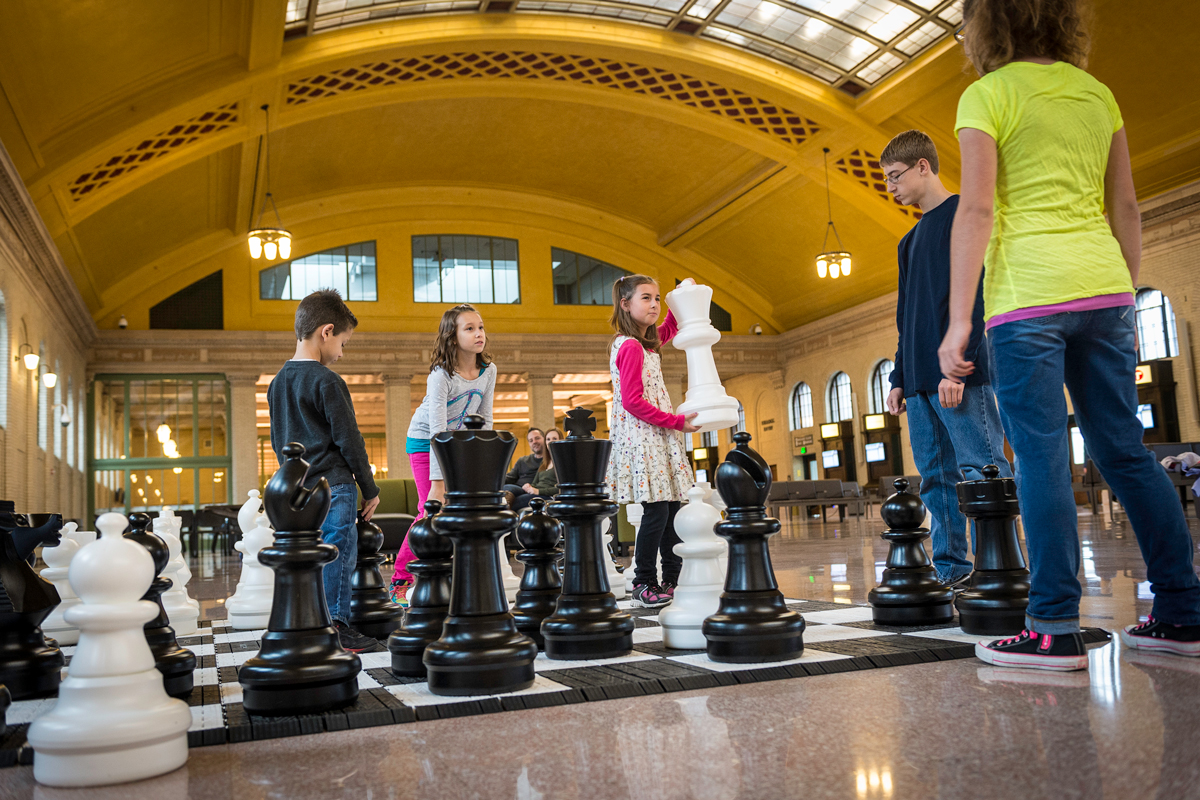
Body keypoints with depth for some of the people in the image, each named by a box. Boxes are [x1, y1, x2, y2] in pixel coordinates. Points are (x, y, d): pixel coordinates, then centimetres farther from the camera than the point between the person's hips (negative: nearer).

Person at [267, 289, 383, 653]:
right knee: (339, 555, -3)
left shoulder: (277, 382, 13)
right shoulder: (327, 381, -13)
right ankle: (337, 627, 0)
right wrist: (370, 488, -5)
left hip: (297, 487, 8)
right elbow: (348, 440, -12)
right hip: (333, 486, -8)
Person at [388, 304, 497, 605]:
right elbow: (437, 429, -30)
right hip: (425, 442, -5)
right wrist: (437, 482, -33)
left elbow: (484, 418, 1)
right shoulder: (441, 374, -26)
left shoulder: (488, 370, -8)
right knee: (432, 512, -11)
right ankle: (399, 581, 3)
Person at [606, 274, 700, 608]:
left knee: (672, 508, 8)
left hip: (658, 439, 10)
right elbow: (633, 402, -18)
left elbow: (667, 329, 39)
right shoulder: (630, 347, -13)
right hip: (642, 439, -10)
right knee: (657, 511, -10)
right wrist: (677, 421, -14)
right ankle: (644, 585, 0)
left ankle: (672, 581, 14)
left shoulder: (645, 342, 15)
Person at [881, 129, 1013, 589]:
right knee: (937, 476, 6)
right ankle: (951, 569, 9)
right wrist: (900, 378, 20)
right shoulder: (911, 239, 25)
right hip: (921, 379, 9)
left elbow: (975, 292, -12)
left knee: (981, 469, -10)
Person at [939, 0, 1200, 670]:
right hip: (1104, 286, 6)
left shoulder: (988, 94, -1)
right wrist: (1125, 299, 21)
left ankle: (1057, 630, -4)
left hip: (1028, 293, -6)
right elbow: (1127, 206, 15)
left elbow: (977, 208, -10)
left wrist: (959, 320, -11)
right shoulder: (1097, 92, 17)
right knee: (1125, 450, 10)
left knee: (1043, 457, -6)